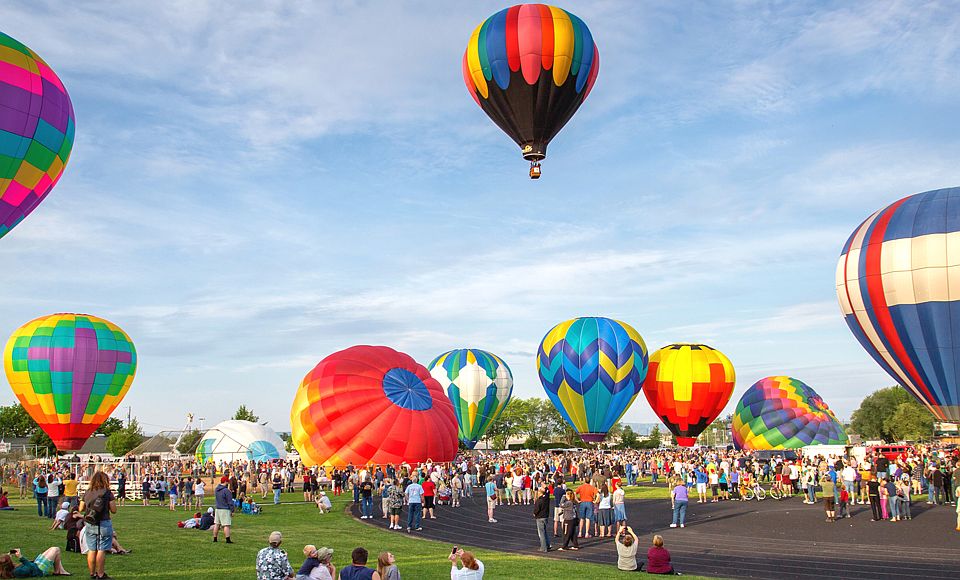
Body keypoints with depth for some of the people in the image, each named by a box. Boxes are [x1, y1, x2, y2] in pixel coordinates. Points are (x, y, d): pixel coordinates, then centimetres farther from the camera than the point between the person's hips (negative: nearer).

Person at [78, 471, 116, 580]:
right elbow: (114, 510, -7)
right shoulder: (108, 493, -8)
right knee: (102, 550, 1)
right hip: (104, 524, -4)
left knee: (92, 550, 12)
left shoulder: (87, 493, 4)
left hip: (89, 525, 4)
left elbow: (81, 509, 10)